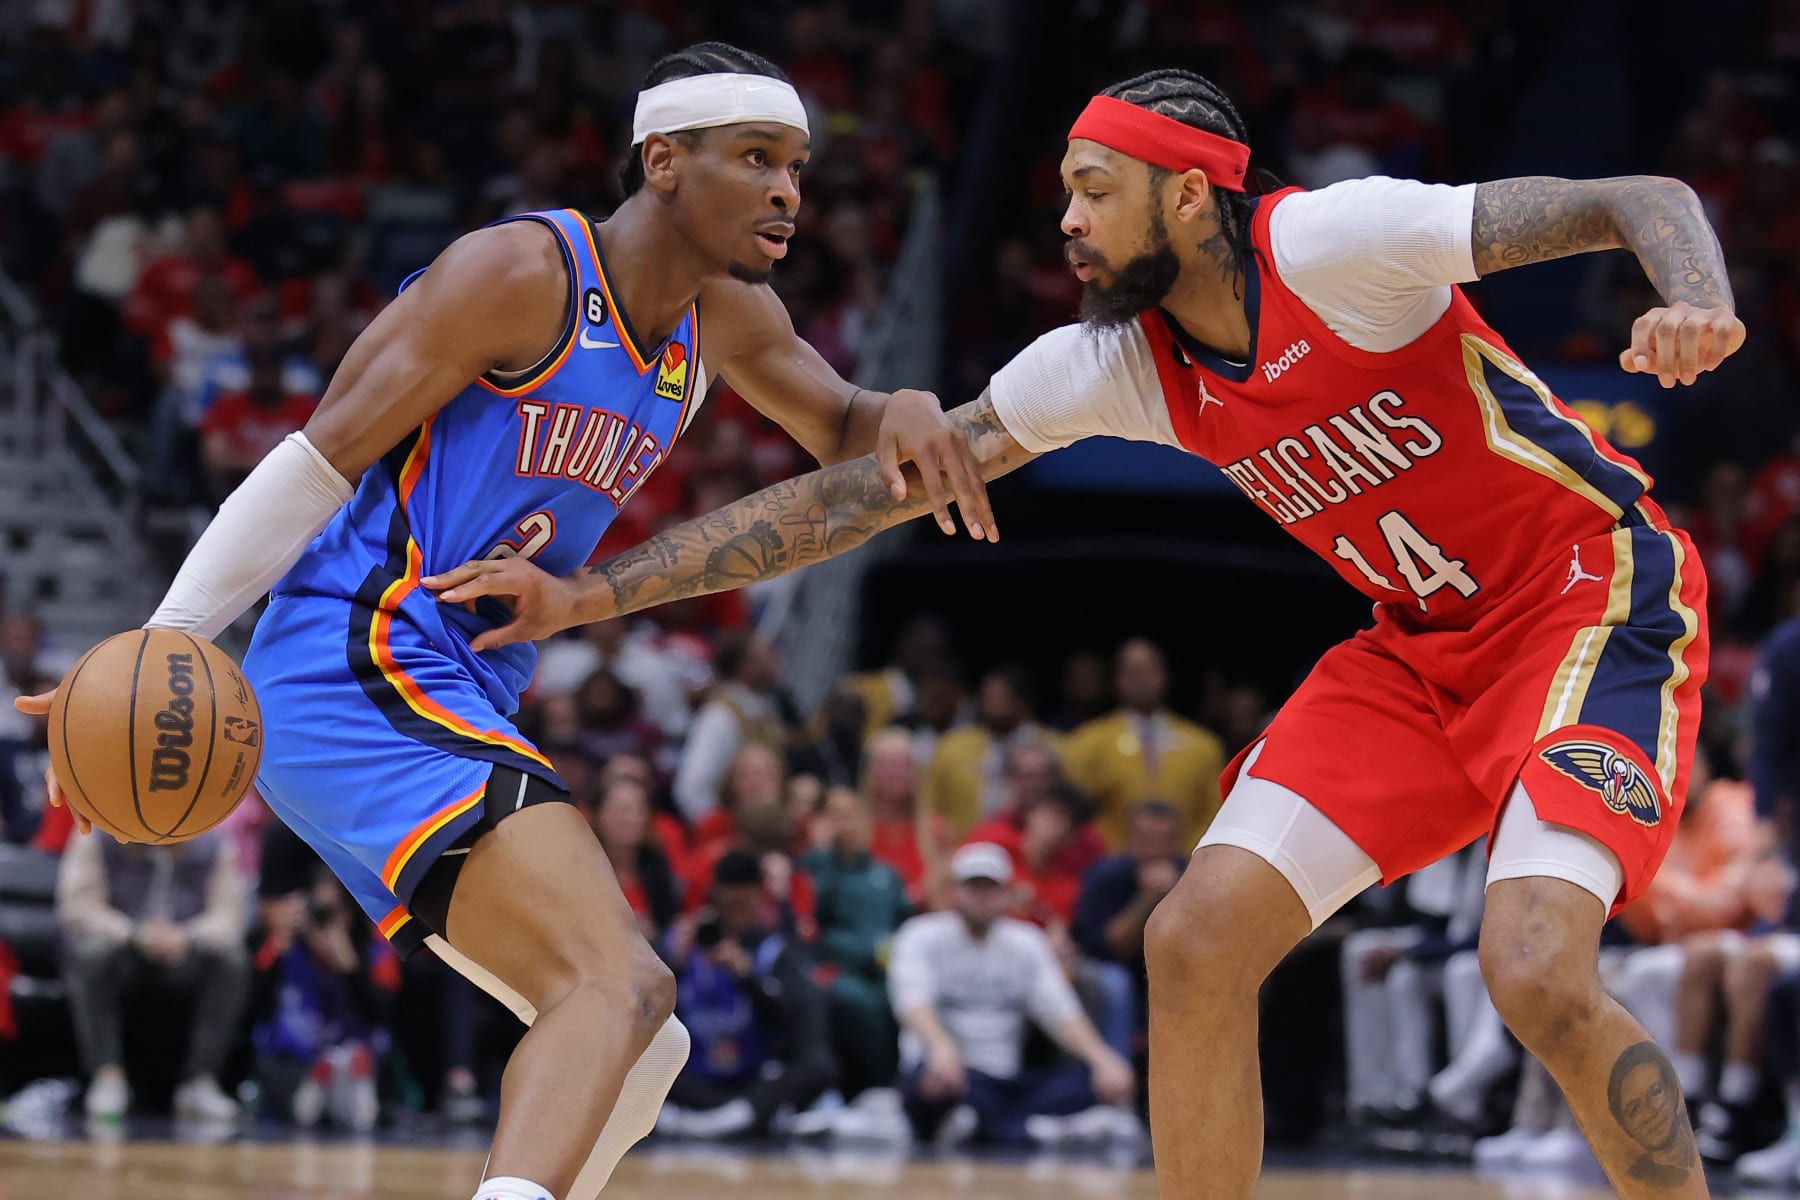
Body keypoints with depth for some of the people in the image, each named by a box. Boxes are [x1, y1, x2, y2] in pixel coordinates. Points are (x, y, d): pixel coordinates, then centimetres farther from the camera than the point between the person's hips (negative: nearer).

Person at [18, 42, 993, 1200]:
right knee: (622, 985, -28)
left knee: (639, 1046, 14)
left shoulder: (726, 315, 14)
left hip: (458, 704, 10)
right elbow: (322, 459, -12)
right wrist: (167, 648, -19)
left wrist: (905, 416, 0)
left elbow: (843, 434, 27)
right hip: (360, 672, -10)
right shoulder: (525, 273, -11)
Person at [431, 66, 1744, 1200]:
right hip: (1424, 645, 7)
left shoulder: (1326, 245, -21)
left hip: (1599, 600, -7)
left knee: (1537, 972, -27)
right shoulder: (1114, 363, -2)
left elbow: (1647, 201, -20)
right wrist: (589, 593, -5)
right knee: (1196, 941, -6)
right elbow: (867, 489, -1)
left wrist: (1697, 301, -44)